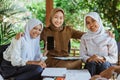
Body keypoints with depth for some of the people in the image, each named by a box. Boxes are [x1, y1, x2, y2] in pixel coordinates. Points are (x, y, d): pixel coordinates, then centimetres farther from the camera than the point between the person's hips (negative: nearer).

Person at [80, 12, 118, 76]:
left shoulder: (109, 37, 2)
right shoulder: (84, 37, 8)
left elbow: (114, 58, -1)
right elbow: (82, 56, 3)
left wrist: (103, 58, -19)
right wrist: (89, 59, -19)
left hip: (106, 66, -1)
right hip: (90, 65, 1)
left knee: (104, 63, -34)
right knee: (92, 62, -33)